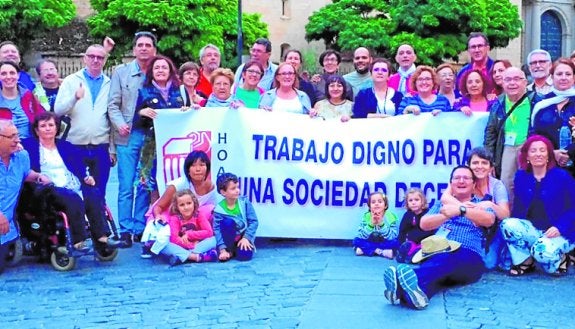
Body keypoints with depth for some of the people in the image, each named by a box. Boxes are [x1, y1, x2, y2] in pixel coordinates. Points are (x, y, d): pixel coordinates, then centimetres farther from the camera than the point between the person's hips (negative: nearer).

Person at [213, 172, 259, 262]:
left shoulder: (244, 202, -10)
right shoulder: (219, 209, -13)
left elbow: (253, 221, -10)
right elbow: (217, 230, -16)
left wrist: (246, 238, -20)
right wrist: (222, 249, -25)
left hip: (244, 235, 0)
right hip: (230, 238, 0)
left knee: (244, 256, -28)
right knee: (227, 222, -30)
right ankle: (229, 250, -11)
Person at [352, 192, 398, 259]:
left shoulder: (391, 216, -16)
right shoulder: (366, 216, -12)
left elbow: (392, 238, -24)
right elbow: (362, 236, -20)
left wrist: (381, 224, -34)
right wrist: (371, 223, -31)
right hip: (370, 242, 2)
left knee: (395, 242, -30)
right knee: (357, 240, -22)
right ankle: (382, 252, -21)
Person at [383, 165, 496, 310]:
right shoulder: (441, 204, 29)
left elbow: (489, 220, -5)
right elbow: (424, 224, 8)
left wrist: (460, 210, -19)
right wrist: (448, 214, -9)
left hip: (469, 259, -2)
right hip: (436, 252, 2)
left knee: (444, 258, -40)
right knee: (437, 261, -38)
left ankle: (414, 279, -71)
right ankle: (414, 289, -72)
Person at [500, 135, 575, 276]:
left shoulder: (562, 177, -7)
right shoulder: (521, 176, 4)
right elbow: (518, 207, 7)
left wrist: (559, 228, -22)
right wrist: (515, 225, -13)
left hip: (560, 233, -4)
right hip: (532, 229, 4)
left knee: (543, 250, -36)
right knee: (507, 224, -26)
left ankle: (560, 258, 1)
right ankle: (525, 262, -7)